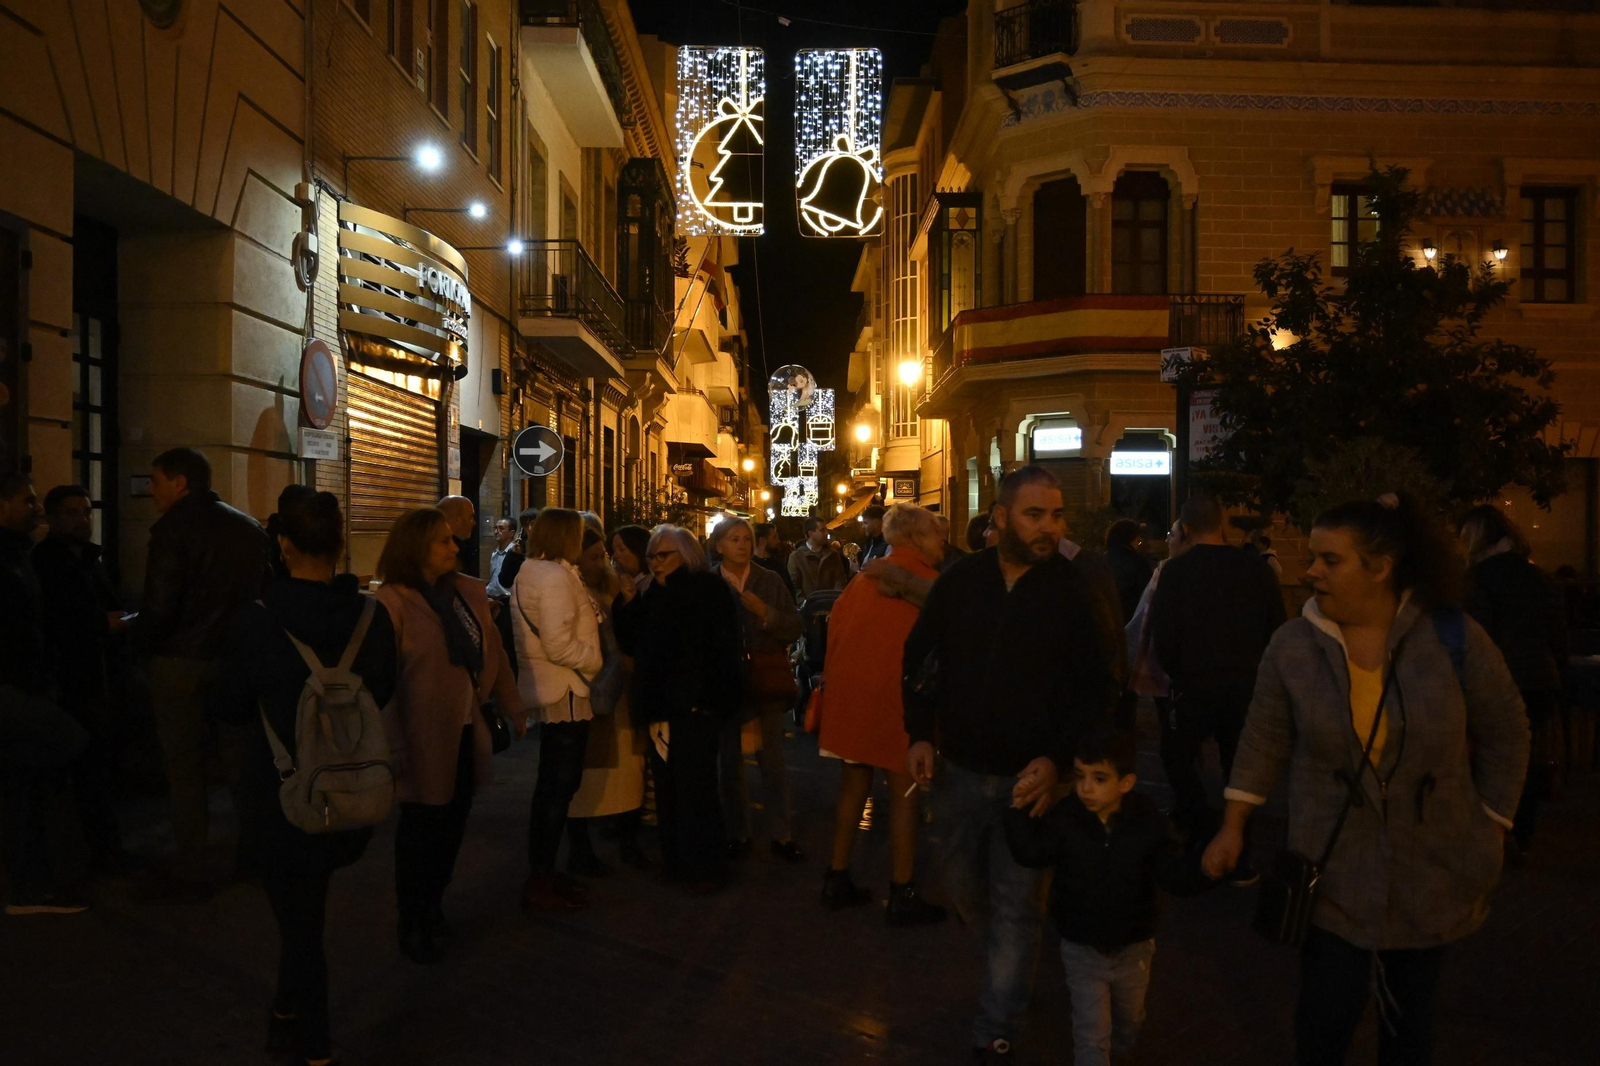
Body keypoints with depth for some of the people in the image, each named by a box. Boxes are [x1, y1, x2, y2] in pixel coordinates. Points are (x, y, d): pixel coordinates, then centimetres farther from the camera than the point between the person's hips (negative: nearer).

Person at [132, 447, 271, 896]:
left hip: (181, 662, -5)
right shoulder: (250, 527, 7)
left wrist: (133, 633, 1)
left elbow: (159, 609, -17)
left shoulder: (174, 528, -11)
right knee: (241, 758, 15)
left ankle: (190, 872, 9)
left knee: (184, 768, 3)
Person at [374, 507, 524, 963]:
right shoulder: (394, 601, -14)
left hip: (465, 735, 6)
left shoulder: (470, 592, 5)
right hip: (425, 741, -5)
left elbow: (493, 653, 11)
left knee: (451, 827, 15)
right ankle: (413, 927, 27)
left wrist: (514, 708, 14)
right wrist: (394, 746, -20)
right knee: (420, 831, 8)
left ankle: (431, 910, 35)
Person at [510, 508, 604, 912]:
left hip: (549, 691, 11)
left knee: (553, 785, 18)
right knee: (559, 786, -3)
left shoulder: (531, 572, 15)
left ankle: (542, 873, 27)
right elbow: (559, 645, -24)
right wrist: (601, 660, -12)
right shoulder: (555, 576, -17)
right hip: (563, 693, -11)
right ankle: (541, 885, 3)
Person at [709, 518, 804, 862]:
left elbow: (795, 628, -2)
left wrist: (766, 613, -17)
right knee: (731, 759, 8)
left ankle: (782, 834, 11)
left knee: (772, 758, 3)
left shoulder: (769, 581, 1)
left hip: (766, 679, 0)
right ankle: (737, 832, 20)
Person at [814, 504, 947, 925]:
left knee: (853, 785, 15)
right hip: (897, 696, -6)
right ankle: (902, 896, 7)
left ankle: (838, 879, 23)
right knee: (903, 794, 2)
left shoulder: (866, 577, 6)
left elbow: (836, 625, 8)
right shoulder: (929, 583, -9)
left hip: (849, 694, 6)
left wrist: (836, 683, 16)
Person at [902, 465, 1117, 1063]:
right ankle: (1005, 964, 48)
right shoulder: (960, 581, -4)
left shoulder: (1074, 592, -10)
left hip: (1029, 776, -3)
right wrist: (920, 734, -2)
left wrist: (1057, 758, -18)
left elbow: (1095, 689, -6)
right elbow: (918, 658, 7)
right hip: (957, 768, 3)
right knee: (963, 889, 19)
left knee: (1015, 907, 4)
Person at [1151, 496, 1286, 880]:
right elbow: (1276, 631, 1)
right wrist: (1252, 672, 15)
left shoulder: (1176, 572, -12)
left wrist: (1180, 674, 6)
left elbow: (1163, 639, -12)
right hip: (1247, 688, 3)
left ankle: (1199, 833, 13)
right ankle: (1237, 859, 18)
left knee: (1177, 755, 20)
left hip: (1195, 688, -3)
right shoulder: (1256, 570, -4)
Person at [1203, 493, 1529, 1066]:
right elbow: (1264, 743, 1)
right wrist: (1233, 828, 2)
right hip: (1334, 870, 0)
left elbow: (1505, 734, 1)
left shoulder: (1454, 638, -11)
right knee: (1326, 1013, 0)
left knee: (1412, 1009, 15)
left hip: (1433, 868, 1)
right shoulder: (1292, 645, -9)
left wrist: (1489, 826, 3)